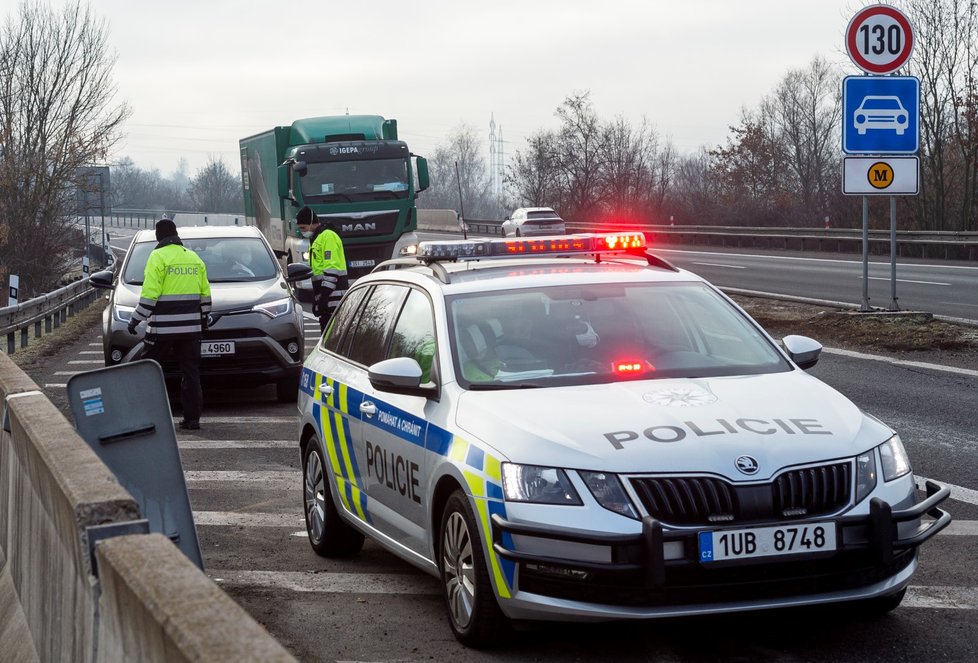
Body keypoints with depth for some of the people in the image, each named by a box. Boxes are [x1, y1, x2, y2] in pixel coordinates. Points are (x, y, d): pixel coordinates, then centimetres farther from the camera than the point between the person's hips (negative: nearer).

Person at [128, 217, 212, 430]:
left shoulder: (158, 257, -6)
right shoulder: (194, 258, 11)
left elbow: (149, 294, -13)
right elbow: (205, 294, 14)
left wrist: (136, 319, -6)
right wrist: (203, 318, 25)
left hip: (163, 327, -5)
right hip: (191, 325, 5)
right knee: (190, 372, 6)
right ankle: (192, 418, 5)